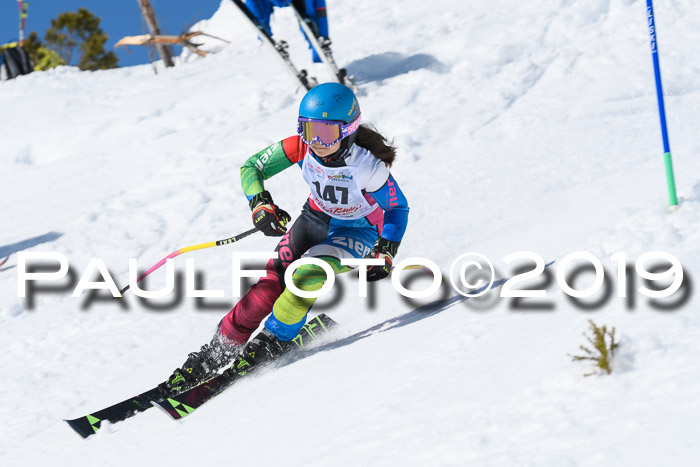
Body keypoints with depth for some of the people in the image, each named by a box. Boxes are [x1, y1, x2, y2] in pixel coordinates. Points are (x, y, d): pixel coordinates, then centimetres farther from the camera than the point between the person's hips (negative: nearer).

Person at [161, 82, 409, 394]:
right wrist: (261, 205, -30)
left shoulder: (368, 166, -31)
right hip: (317, 217, 4)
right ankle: (219, 351, -5)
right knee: (272, 282, -13)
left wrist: (386, 252, -25)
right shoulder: (301, 147, -23)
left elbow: (398, 208, -15)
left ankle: (272, 343, -10)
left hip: (358, 232, -4)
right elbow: (251, 168, -12)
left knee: (306, 275, -29)